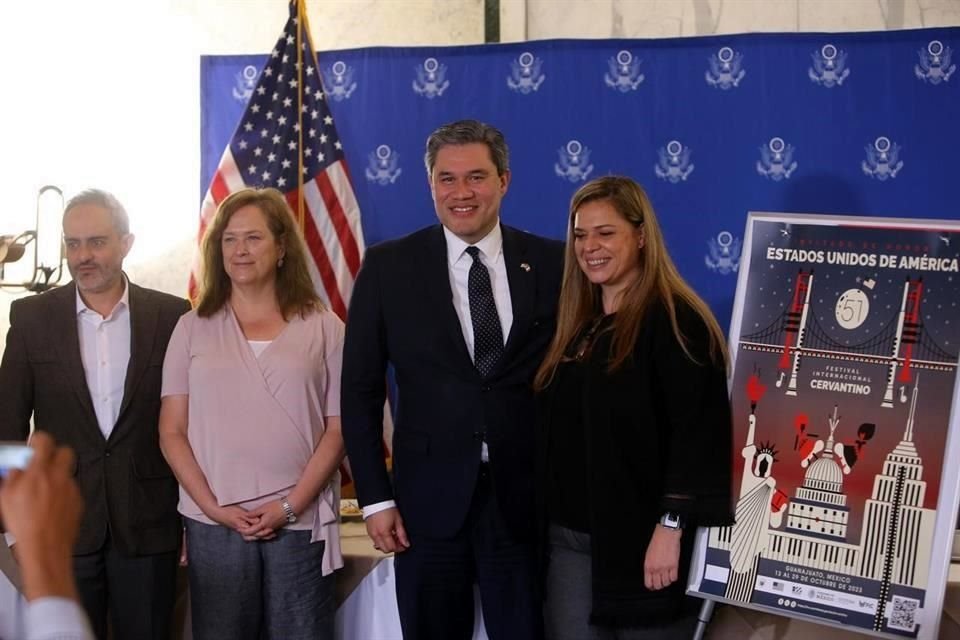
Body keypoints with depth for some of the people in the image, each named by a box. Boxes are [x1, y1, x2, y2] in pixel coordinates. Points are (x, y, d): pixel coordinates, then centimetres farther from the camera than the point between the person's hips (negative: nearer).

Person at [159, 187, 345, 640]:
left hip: (300, 523, -1)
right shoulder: (194, 328, 7)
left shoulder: (323, 328, 4)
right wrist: (214, 507, -7)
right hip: (213, 525, 1)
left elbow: (338, 428, 1)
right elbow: (172, 432, 5)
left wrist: (290, 506, -10)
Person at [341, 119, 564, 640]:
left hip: (526, 497, 0)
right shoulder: (388, 267, -1)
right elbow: (360, 389, 1)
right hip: (429, 498, 0)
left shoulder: (552, 263, 0)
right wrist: (375, 498, -3)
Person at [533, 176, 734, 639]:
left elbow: (695, 431, -17)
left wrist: (670, 527, -21)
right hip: (568, 537, 7)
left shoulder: (675, 321, -10)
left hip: (640, 537, -6)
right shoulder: (576, 323, 12)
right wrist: (545, 524, 12)